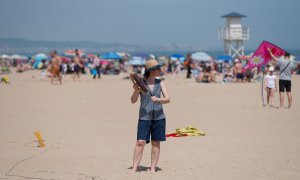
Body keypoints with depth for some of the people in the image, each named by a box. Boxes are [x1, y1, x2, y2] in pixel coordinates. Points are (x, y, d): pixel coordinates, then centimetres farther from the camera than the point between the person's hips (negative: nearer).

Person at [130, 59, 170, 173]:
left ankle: (153, 168, 10)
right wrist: (136, 90, -22)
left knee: (156, 143, 4)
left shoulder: (160, 83, 5)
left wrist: (158, 99, -22)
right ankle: (134, 168, -5)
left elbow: (168, 99, -2)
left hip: (158, 118, 2)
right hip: (144, 117, -2)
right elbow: (133, 101, -3)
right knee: (140, 143, -7)